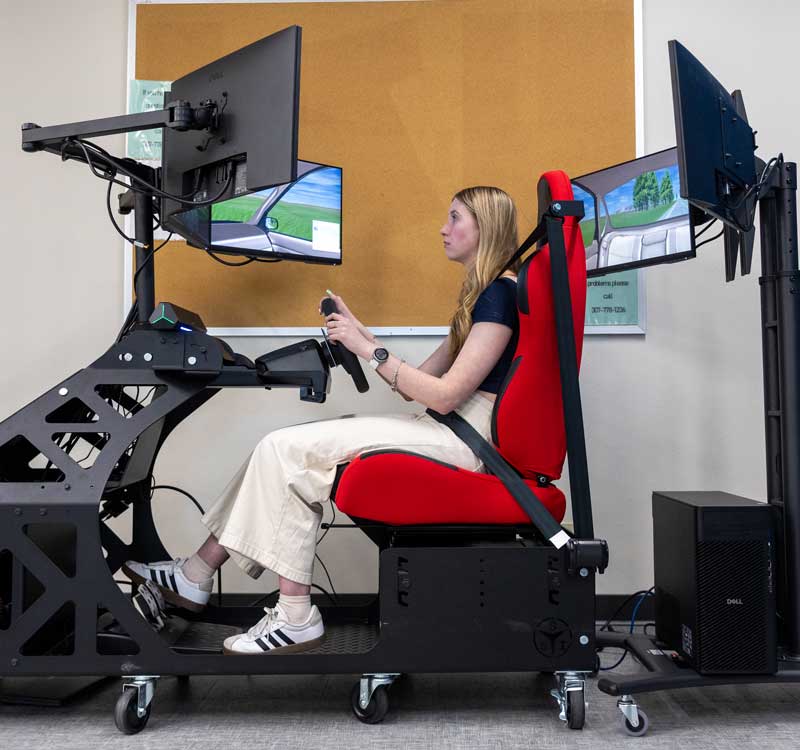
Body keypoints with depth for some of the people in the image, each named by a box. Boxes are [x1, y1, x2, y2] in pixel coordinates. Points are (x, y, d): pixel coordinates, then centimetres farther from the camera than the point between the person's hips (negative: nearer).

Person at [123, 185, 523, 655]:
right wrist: (360, 335, 8)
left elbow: (445, 395, -18)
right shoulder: (480, 295, 21)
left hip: (465, 438, -9)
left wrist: (369, 349, -14)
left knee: (290, 450, -15)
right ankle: (197, 575, 3)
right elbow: (418, 386, 16)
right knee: (287, 450, -1)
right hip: (445, 429, 9)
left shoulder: (501, 293, -11)